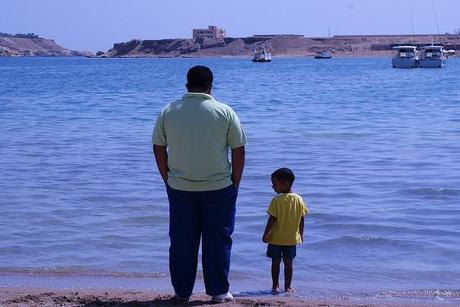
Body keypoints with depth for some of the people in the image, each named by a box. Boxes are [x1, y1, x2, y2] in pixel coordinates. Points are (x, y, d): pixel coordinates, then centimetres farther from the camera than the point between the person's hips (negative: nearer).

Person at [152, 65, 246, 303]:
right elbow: (238, 150, -3)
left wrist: (167, 178, 13)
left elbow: (158, 148, 4)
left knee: (182, 241, 10)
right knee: (218, 239, 8)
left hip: (180, 188, 2)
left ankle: (182, 292, 15)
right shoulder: (225, 112, -4)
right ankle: (218, 291, 11)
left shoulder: (169, 112, 1)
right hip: (219, 186, -2)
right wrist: (235, 182, 6)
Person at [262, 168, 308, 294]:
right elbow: (301, 220, 3)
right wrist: (301, 235, 14)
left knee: (275, 262, 8)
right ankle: (287, 286, 13)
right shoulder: (299, 200, -2)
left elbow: (272, 219, -14)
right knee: (288, 262, 10)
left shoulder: (277, 200, -15)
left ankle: (275, 286, 12)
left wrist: (266, 234, -6)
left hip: (276, 238, -3)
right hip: (292, 238, 3)